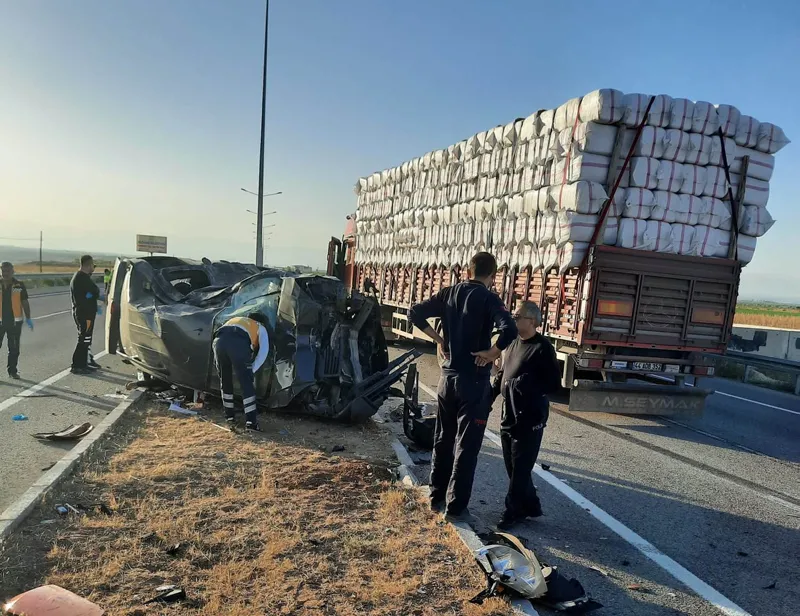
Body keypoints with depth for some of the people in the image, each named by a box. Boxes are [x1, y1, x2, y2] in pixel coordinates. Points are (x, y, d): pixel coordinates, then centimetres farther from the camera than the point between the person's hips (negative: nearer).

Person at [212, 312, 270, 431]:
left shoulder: (235, 320, 44)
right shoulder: (260, 327, 30)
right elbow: (264, 350, 14)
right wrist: (252, 370, 18)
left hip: (219, 341, 4)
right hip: (237, 343, -4)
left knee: (225, 381, 22)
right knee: (246, 384, 3)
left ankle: (229, 415, 32)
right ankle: (251, 421, -2)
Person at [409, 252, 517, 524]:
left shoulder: (449, 293, 4)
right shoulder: (488, 298, -12)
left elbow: (415, 313, 5)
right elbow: (509, 329, -29)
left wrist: (439, 339, 6)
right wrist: (492, 352, -14)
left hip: (448, 377, 6)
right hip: (474, 381, -5)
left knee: (443, 440, 17)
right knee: (466, 446, 3)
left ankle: (437, 497, 28)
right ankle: (456, 507, 9)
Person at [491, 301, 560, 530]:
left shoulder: (542, 347, -12)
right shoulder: (512, 343, 10)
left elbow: (554, 383, -13)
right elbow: (502, 373, 19)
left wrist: (527, 386, -21)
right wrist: (490, 393, 7)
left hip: (530, 417, -8)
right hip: (509, 414, 8)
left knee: (520, 467, -1)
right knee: (512, 465, 14)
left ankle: (513, 511, 11)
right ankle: (530, 505, 28)